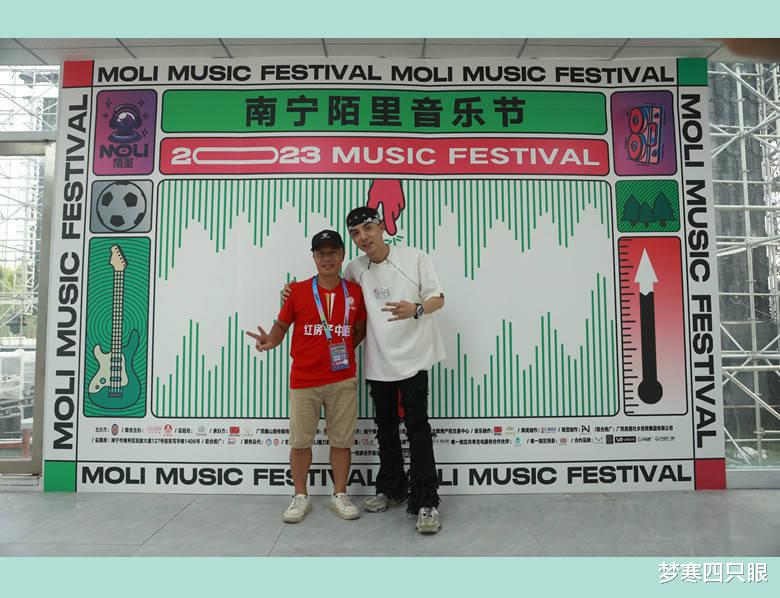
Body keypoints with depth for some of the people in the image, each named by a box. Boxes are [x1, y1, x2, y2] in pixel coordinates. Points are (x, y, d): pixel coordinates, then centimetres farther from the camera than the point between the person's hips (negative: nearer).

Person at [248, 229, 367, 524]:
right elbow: (281, 325, 4)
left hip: (343, 380, 1)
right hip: (304, 381, -1)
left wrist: (346, 349, 1)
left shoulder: (355, 292, 2)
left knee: (342, 439, 8)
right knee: (300, 441, 8)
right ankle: (301, 496, 26)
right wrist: (271, 340, -16)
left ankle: (340, 495, 25)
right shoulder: (298, 291, -2)